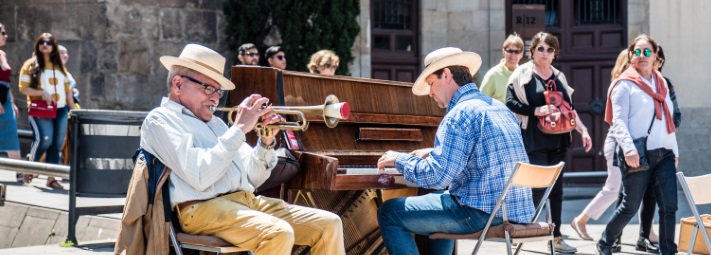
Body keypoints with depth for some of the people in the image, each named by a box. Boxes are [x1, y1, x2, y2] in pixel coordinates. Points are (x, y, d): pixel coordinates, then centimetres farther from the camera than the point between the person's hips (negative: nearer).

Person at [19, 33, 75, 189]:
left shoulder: (59, 66, 17)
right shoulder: (31, 65, 2)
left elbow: (67, 90, 18)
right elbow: (23, 88, -5)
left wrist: (73, 110, 12)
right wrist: (42, 93, -17)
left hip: (60, 110, 5)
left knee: (57, 144, 0)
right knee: (44, 138, -21)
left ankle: (51, 178, 6)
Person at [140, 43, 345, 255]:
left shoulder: (213, 123, 24)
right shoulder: (160, 120, 0)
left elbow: (251, 178, 22)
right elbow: (200, 177, -17)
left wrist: (266, 142, 4)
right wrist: (239, 128, -12)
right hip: (202, 207, -8)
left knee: (329, 224, -6)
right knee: (278, 234, -34)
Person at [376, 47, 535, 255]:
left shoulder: (461, 113, -14)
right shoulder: (498, 107, 15)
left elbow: (435, 178, -20)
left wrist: (399, 159, -3)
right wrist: (432, 153, 30)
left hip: (482, 212, -10)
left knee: (389, 213, 0)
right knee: (435, 200, 37)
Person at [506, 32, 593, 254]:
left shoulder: (558, 77, 16)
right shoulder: (523, 74, -2)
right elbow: (511, 103, -9)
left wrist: (582, 130, 10)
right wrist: (536, 111, -19)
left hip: (557, 141, 6)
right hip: (534, 141, -6)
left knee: (556, 188, 8)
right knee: (538, 186, -12)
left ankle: (556, 237, 14)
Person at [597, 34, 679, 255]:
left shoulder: (661, 83, 17)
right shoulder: (625, 84, -3)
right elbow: (618, 121, -11)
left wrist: (674, 150, 16)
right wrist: (628, 148, -24)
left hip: (664, 154, 6)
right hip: (638, 156, -5)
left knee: (669, 206, -4)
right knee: (630, 206, 1)